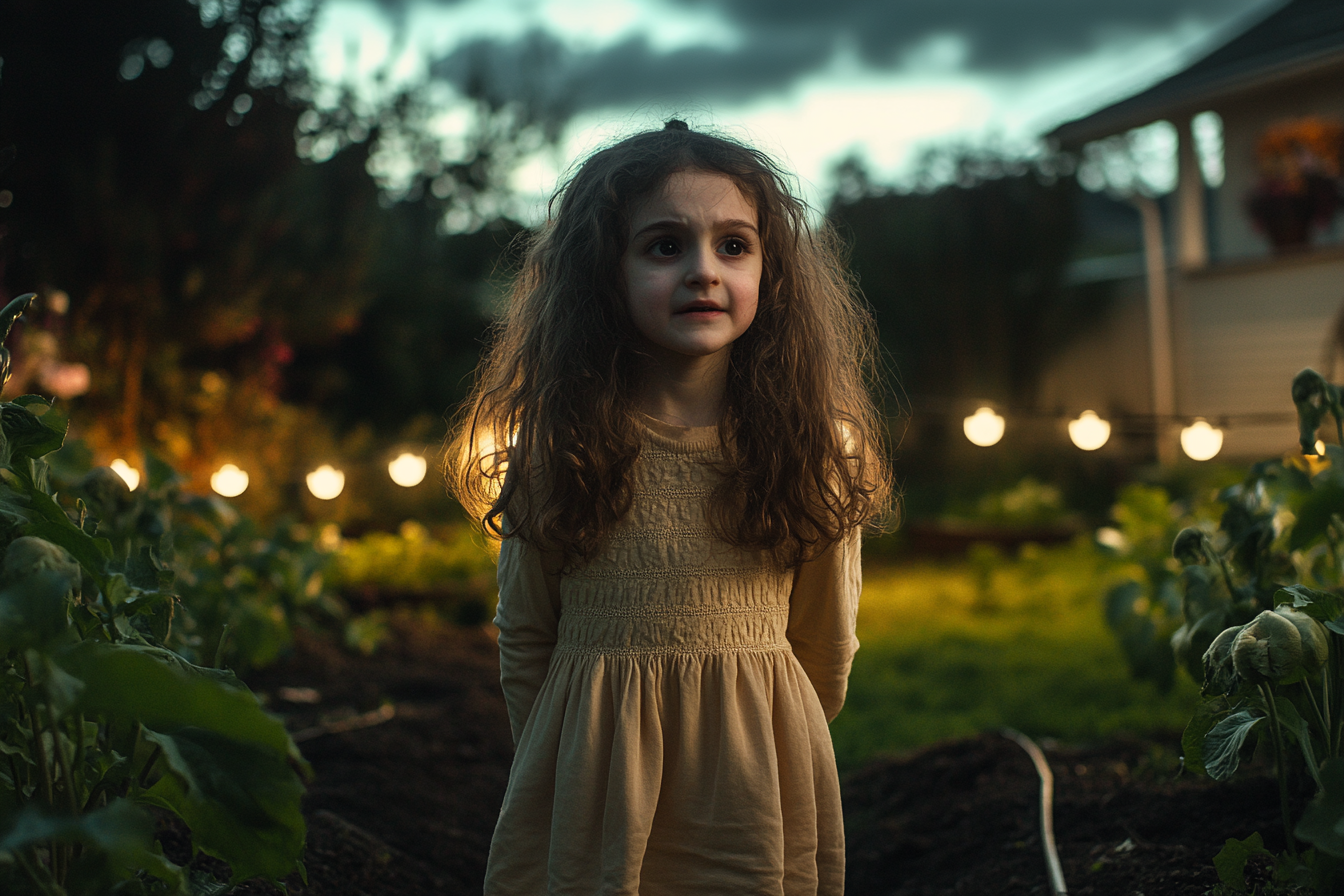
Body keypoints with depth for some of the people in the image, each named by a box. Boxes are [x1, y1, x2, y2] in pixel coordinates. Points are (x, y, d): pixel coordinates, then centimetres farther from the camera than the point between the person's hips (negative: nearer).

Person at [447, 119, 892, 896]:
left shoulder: (811, 449, -6)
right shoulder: (557, 447, -7)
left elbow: (826, 649, 4)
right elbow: (524, 639, 3)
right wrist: (562, 765, 8)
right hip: (592, 795, 0)